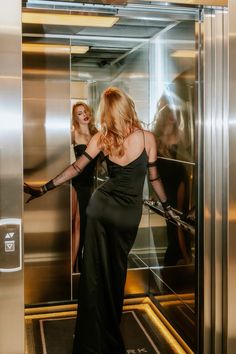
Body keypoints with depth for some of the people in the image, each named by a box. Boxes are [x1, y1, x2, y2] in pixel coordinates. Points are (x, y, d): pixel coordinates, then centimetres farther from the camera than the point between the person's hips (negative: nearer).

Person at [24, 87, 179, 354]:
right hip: (130, 213, 0)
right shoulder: (147, 137, -8)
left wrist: (43, 189, 5)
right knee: (116, 271, 16)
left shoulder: (101, 139, -4)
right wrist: (167, 206, 13)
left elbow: (75, 169, -3)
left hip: (101, 206, 1)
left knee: (95, 272, 11)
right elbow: (154, 177, -1)